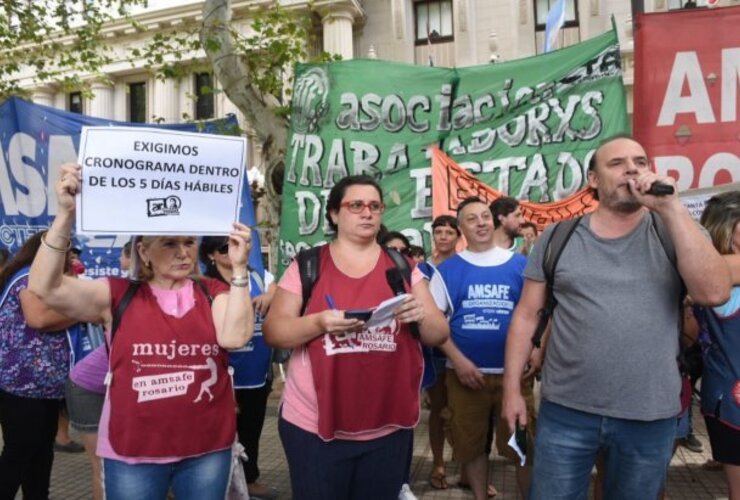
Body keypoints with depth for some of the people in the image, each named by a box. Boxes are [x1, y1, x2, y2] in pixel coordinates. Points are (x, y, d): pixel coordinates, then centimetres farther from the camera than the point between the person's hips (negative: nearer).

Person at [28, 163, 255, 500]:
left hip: (207, 450, 1)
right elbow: (45, 288, -12)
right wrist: (66, 214, -21)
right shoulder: (119, 296, -1)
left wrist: (239, 269, -18)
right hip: (133, 452, 0)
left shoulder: (214, 293, 0)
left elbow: (235, 336, -17)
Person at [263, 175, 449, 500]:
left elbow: (439, 335, 5)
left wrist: (422, 316, -18)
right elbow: (273, 332, -4)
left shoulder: (403, 267, 5)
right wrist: (320, 322, -22)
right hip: (313, 424, -2)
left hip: (390, 425, 3)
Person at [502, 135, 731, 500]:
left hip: (651, 418, 1)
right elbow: (526, 315, 2)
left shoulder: (674, 231, 2)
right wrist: (512, 388, -2)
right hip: (565, 411, -1)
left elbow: (714, 292, -15)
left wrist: (670, 207, -17)